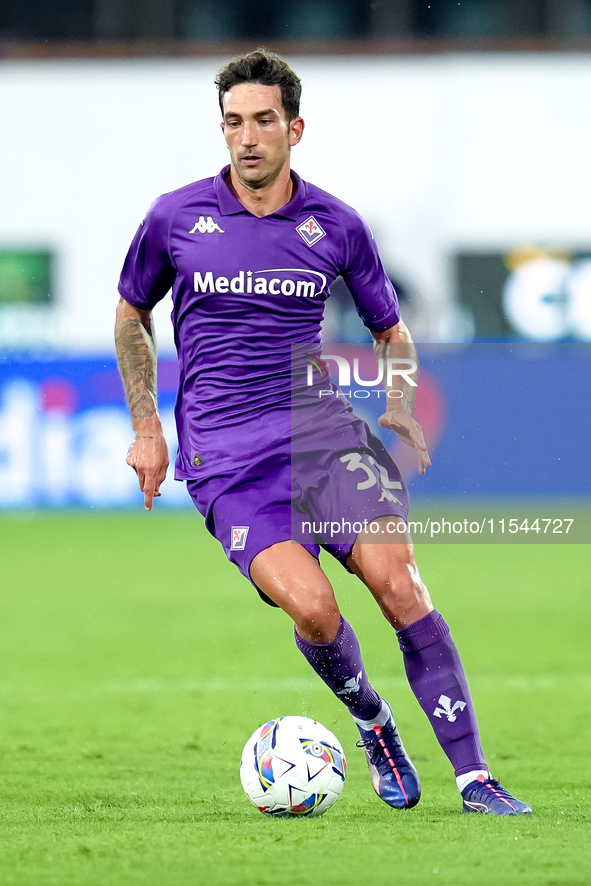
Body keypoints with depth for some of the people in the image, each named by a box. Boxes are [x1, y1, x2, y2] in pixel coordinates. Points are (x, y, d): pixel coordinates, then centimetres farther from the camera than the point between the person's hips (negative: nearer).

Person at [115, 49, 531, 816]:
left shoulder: (336, 226, 5)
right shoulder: (176, 218, 2)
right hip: (224, 456, -1)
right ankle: (371, 723, 9)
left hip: (322, 427, 2)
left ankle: (474, 778, -16)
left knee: (396, 579, -19)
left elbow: (391, 329, 20)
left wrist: (402, 406, 1)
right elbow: (131, 315, 19)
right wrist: (146, 428, 14)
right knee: (310, 605, -23)